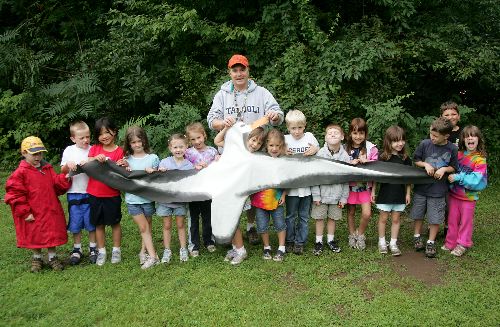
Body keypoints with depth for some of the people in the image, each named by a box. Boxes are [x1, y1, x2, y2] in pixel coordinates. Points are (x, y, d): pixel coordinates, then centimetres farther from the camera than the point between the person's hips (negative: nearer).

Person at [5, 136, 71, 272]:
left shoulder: (47, 169, 5)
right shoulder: (20, 173, -11)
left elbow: (57, 185, 8)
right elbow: (14, 194, -11)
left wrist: (65, 178, -14)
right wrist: (25, 212, -12)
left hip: (51, 211, 4)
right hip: (33, 214, -4)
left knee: (52, 234, 11)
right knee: (34, 236, 11)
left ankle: (52, 257, 27)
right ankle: (37, 258, 31)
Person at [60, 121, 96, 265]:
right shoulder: (69, 150, 2)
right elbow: (62, 171, 5)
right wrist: (68, 165, -16)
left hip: (90, 192, -1)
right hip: (74, 193, 1)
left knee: (92, 222, 7)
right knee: (75, 223, 9)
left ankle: (93, 249, 20)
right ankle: (77, 249, 23)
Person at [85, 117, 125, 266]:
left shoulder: (119, 151, -5)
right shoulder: (94, 149, 4)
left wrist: (120, 166, -26)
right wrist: (95, 158, -23)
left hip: (112, 194, -2)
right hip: (94, 194, 2)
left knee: (115, 223, 10)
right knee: (99, 224, 11)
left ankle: (116, 250, 23)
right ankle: (101, 251, 23)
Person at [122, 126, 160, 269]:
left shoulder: (153, 158, -1)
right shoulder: (127, 160, 5)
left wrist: (151, 172, -18)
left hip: (148, 198, -1)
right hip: (132, 199, 1)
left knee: (147, 226, 11)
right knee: (143, 227, -1)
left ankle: (143, 251, 27)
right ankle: (152, 256, 2)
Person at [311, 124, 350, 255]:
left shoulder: (345, 156, -5)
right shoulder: (320, 154, -11)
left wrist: (344, 197, 1)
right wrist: (316, 195, -10)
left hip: (336, 194, 2)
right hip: (322, 193, -2)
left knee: (333, 217, 14)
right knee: (320, 217, 8)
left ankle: (331, 240, 32)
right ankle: (319, 241, 23)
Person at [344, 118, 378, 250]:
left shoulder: (371, 148, -8)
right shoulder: (345, 148, -4)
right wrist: (351, 164, -16)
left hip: (365, 185, -1)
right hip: (350, 184, 1)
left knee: (367, 214, -10)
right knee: (351, 212, 11)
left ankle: (360, 234, 17)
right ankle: (352, 235, 32)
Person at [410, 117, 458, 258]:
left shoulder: (451, 149, -8)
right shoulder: (425, 144, -8)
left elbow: (453, 167, 5)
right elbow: (415, 160, 4)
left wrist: (444, 169, -15)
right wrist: (425, 164, -14)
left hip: (438, 190, -1)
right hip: (421, 187, 1)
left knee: (435, 218, 7)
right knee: (418, 214, 14)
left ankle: (431, 242, 23)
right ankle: (417, 237, 34)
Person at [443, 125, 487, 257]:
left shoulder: (480, 159, -14)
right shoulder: (458, 154, -2)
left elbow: (476, 180, -21)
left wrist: (458, 177, -25)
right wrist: (449, 175, -11)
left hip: (468, 196, -3)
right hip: (453, 193, 4)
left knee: (466, 221, 12)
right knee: (452, 219, 14)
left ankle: (462, 244, 27)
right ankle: (451, 242, 28)